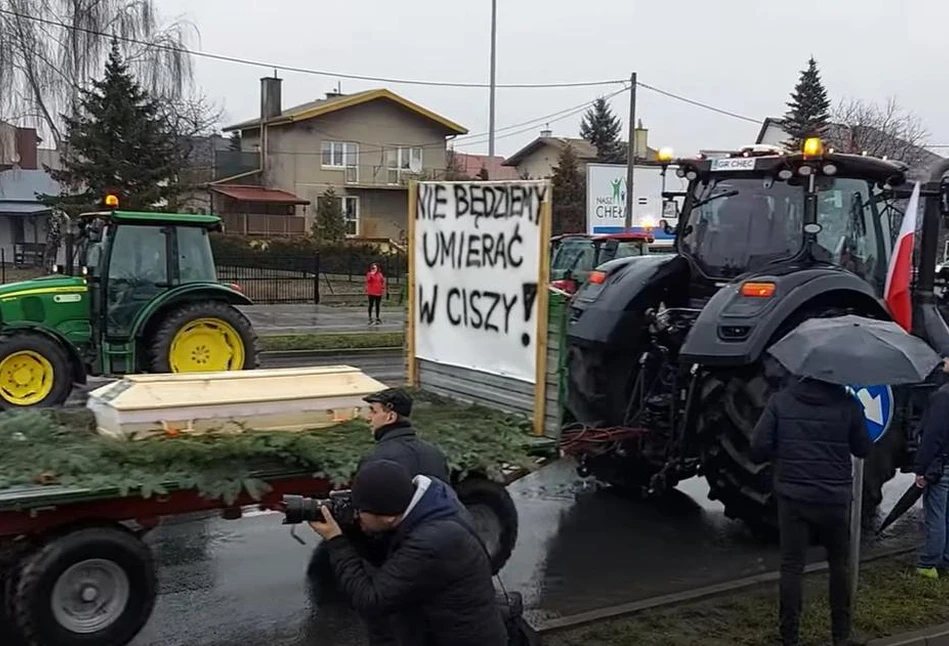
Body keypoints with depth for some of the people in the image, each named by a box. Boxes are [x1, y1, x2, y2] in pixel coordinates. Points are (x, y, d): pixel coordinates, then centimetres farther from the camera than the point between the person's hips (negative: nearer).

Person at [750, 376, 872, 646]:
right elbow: (864, 449, 1)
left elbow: (758, 446, -8)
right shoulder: (846, 402, -6)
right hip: (834, 497, 0)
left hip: (792, 496, 0)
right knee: (839, 564, 18)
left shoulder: (780, 400, -4)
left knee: (791, 566, 7)